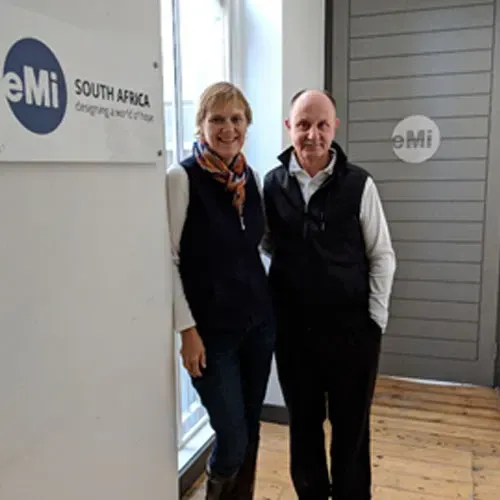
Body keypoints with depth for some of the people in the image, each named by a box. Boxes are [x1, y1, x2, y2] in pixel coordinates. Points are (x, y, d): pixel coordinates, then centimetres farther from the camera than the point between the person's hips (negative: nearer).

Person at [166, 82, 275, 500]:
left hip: (259, 322, 5)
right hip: (211, 330, -5)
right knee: (233, 439, 1)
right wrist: (187, 330, -13)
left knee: (251, 433, 14)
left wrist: (273, 308, 10)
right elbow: (167, 258, -11)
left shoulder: (252, 177, 5)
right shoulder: (182, 177, -11)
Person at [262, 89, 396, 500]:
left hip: (351, 328, -2)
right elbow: (267, 247, 8)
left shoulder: (359, 184, -7)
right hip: (292, 328, 2)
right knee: (303, 424, 17)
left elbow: (382, 257, -2)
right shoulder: (272, 185, -1)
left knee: (351, 427, 12)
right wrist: (268, 309, -2)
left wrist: (375, 319, -5)